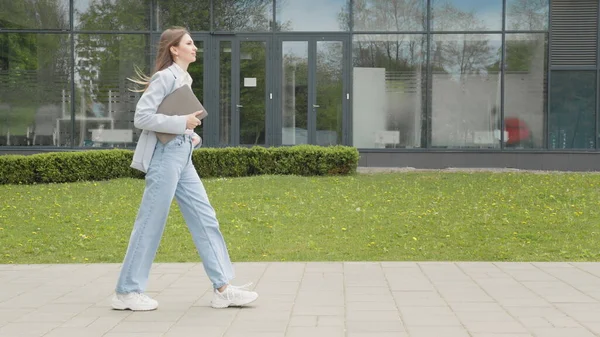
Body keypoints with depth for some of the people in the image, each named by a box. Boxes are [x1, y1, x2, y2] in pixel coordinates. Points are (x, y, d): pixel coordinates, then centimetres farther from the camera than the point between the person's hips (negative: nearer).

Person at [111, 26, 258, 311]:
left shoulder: (185, 79, 16)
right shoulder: (166, 77, -11)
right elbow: (141, 117, -18)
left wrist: (192, 134, 7)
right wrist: (182, 123, -17)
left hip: (182, 158, 9)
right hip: (165, 156, -9)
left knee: (205, 218, 5)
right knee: (151, 223, -3)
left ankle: (222, 289, 7)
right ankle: (126, 292, 7)